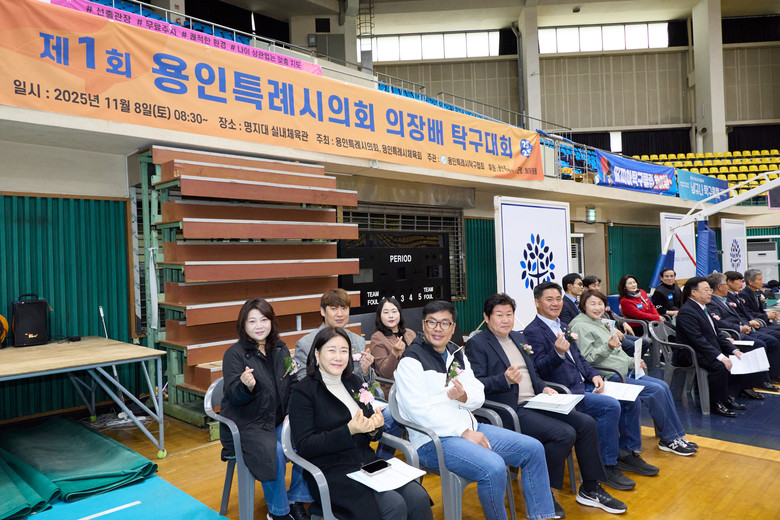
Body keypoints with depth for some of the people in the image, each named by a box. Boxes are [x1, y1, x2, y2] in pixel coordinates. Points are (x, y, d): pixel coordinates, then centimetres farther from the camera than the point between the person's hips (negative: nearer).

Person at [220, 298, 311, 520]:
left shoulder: (280, 348, 7)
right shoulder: (235, 354, -9)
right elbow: (234, 396, -15)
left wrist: (292, 373, -4)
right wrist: (246, 386, -36)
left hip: (277, 420, 5)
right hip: (246, 424, -5)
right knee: (274, 452, -29)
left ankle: (296, 500, 6)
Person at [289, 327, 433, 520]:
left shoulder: (354, 381, 13)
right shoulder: (304, 391, -6)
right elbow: (304, 446, -12)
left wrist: (374, 428, -8)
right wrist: (349, 430, -22)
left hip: (367, 461, 6)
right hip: (331, 471, -6)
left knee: (418, 497, -16)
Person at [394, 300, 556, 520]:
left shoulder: (457, 354, 14)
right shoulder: (411, 361, -9)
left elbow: (479, 396, 10)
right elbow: (420, 410, -18)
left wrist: (464, 396, -15)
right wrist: (464, 433, -18)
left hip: (469, 428, 8)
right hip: (433, 439, -8)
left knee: (533, 448, 1)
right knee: (494, 468, -30)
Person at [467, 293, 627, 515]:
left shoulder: (519, 337, 19)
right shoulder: (477, 344, -6)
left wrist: (544, 388, 5)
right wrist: (505, 379, -29)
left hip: (535, 402, 8)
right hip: (511, 411, -8)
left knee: (586, 423, -5)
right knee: (565, 434, -23)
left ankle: (590, 489, 13)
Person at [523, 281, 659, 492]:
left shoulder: (562, 327, 18)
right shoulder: (533, 332, -11)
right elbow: (538, 370, -19)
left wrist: (593, 375, 3)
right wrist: (558, 353, -36)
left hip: (583, 386, 9)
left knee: (630, 399, 2)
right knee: (610, 406, -24)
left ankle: (628, 453, 17)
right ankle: (608, 466, -9)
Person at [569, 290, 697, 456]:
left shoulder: (600, 323, 19)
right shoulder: (580, 326, -11)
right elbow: (587, 359, -19)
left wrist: (632, 361, 12)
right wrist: (608, 347, -31)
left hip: (624, 371, 9)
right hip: (610, 377, -9)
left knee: (663, 386, -2)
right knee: (656, 390, -16)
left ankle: (676, 436, 5)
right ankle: (668, 439, -2)